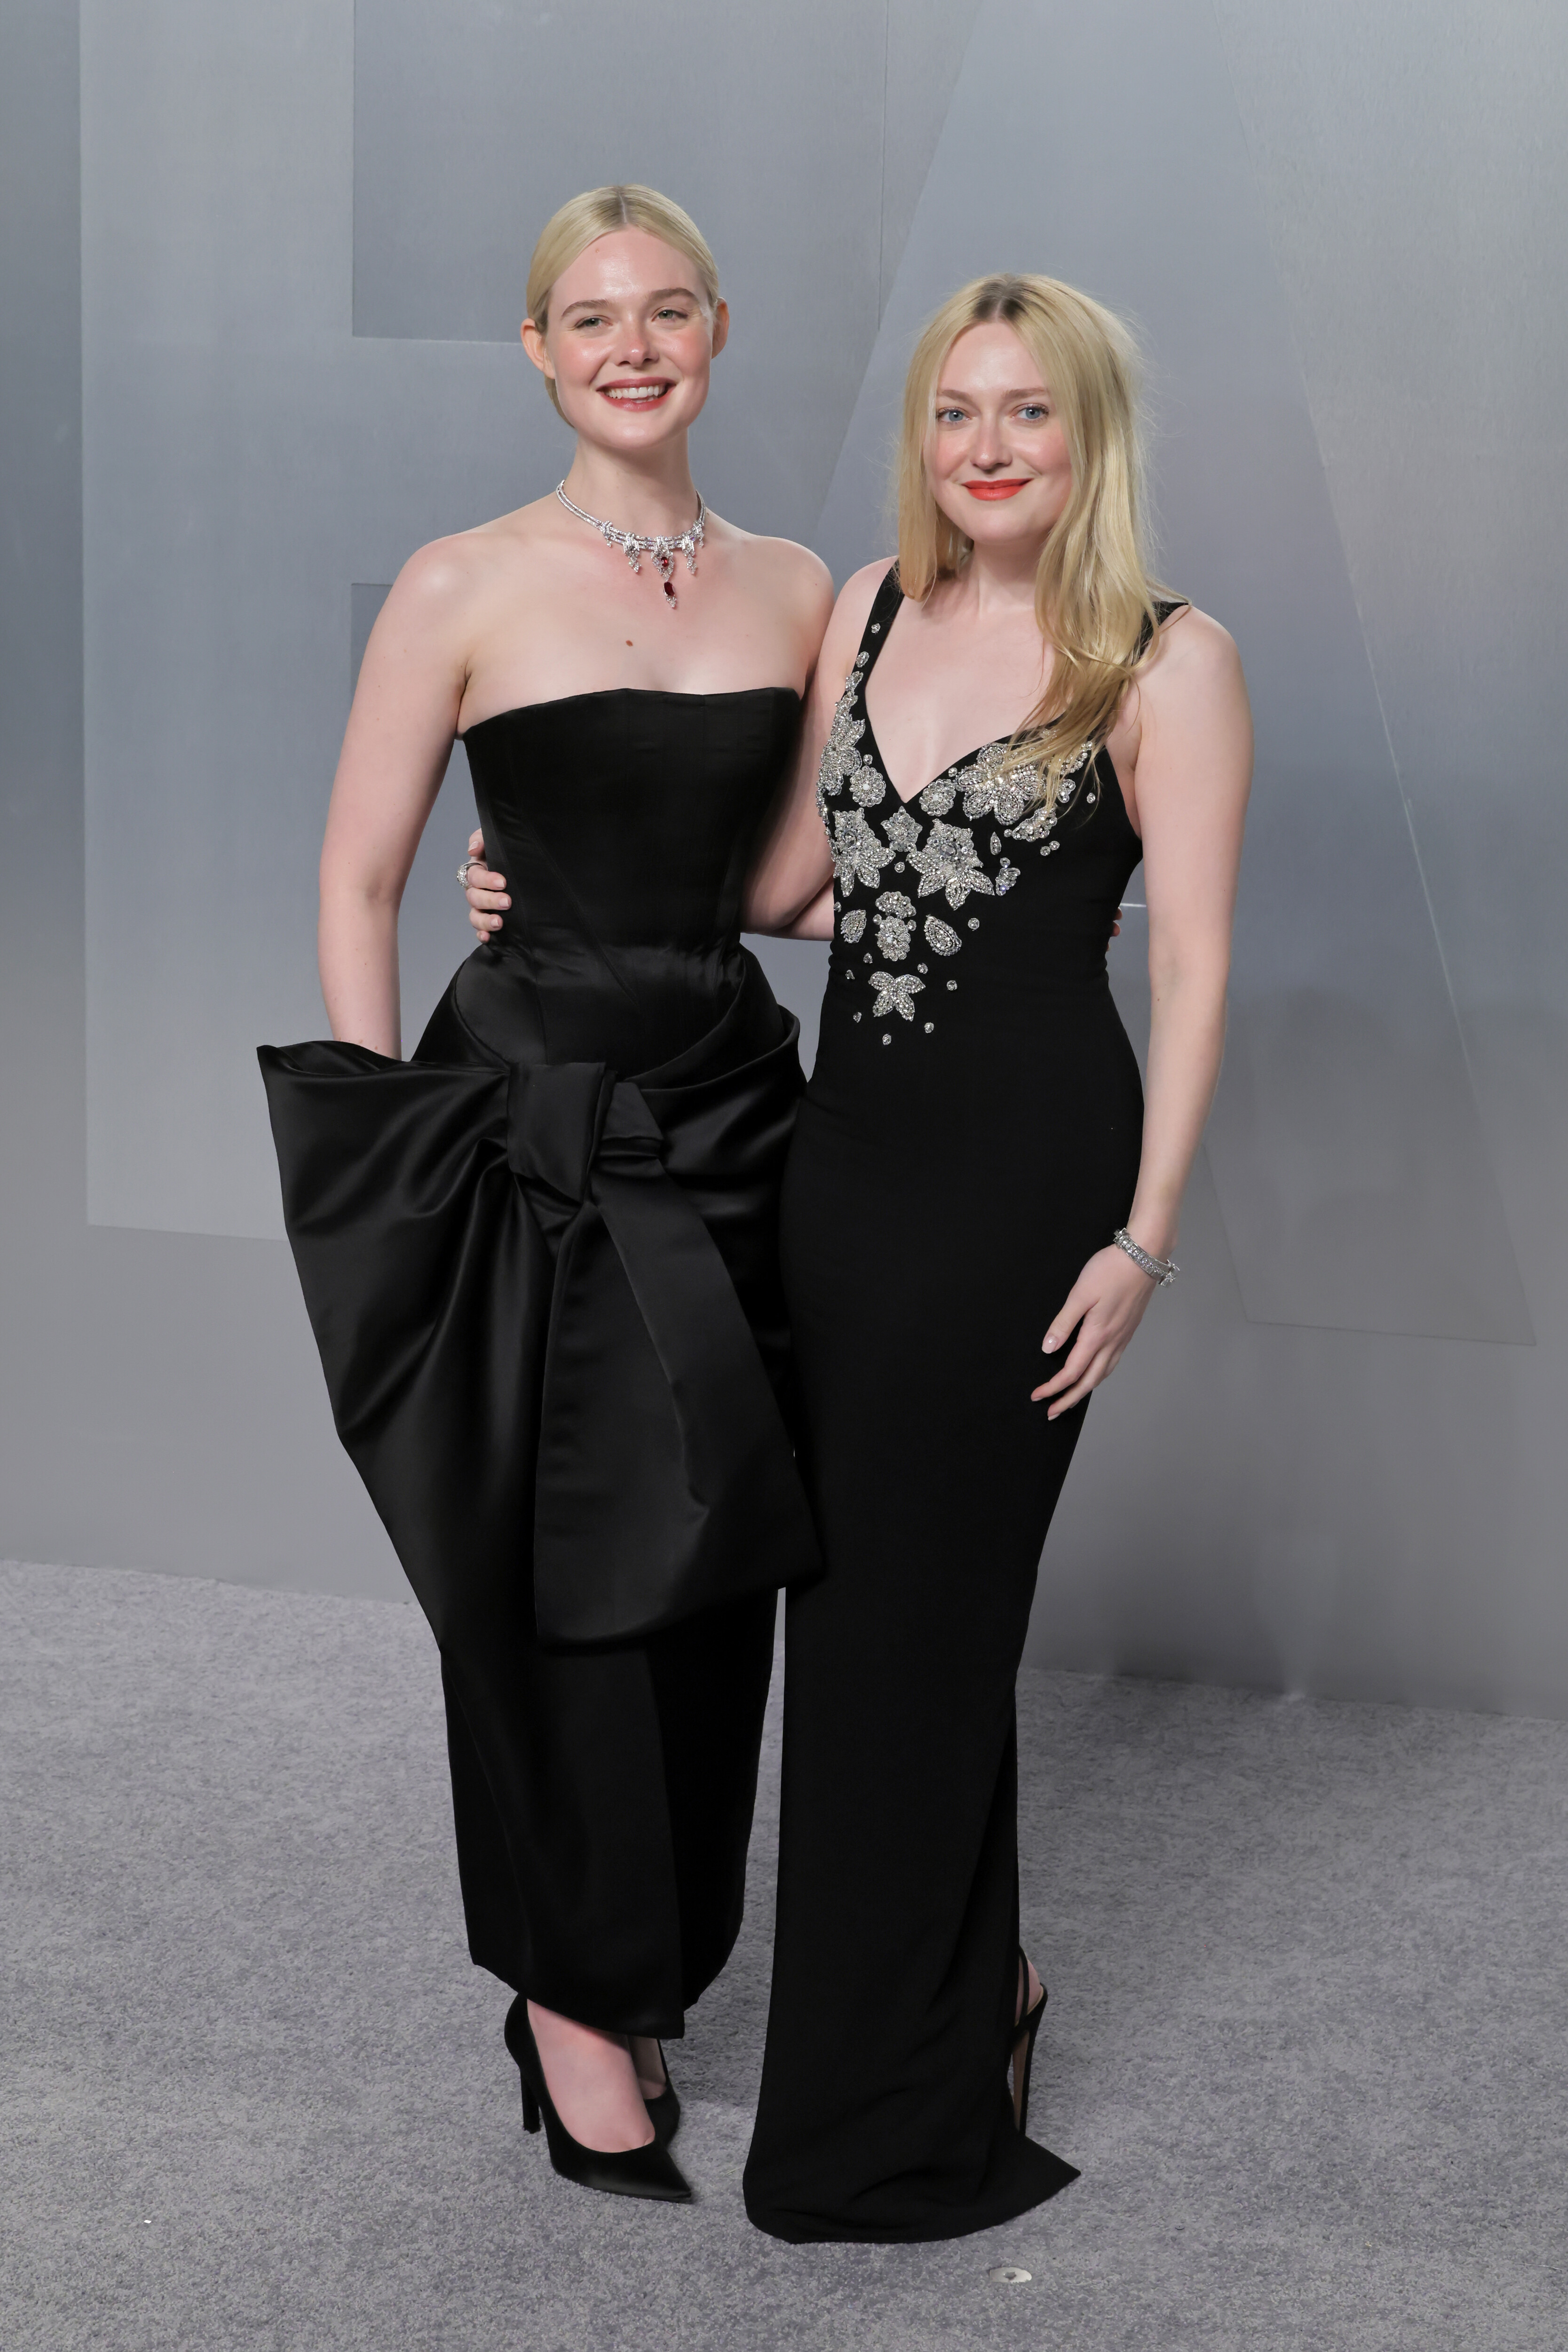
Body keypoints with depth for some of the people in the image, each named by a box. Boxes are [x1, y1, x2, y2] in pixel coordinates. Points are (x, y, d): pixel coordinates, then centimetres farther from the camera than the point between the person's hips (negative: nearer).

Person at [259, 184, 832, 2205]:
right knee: (559, 1579, 3)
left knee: (711, 1577, 10)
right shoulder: (463, 591, -4)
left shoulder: (797, 591, 8)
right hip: (532, 1112, -4)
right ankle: (572, 1999, 21)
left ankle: (646, 1967, 29)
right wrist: (394, 1157, -7)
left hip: (729, 1104, 4)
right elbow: (358, 886, -3)